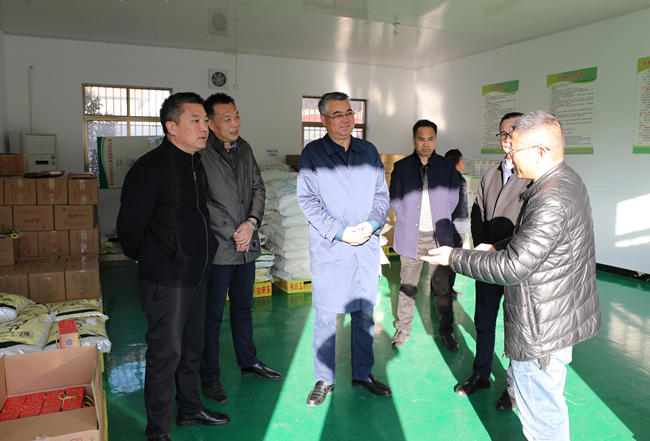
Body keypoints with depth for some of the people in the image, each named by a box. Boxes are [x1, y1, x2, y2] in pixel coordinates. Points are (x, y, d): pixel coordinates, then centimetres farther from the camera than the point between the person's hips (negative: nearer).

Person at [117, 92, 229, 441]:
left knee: (191, 348, 20)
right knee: (165, 353, 4)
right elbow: (129, 226, -14)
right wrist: (145, 259, 0)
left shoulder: (196, 164, 10)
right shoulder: (150, 168, -18)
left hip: (196, 275, 8)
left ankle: (190, 409, 38)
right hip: (167, 281, -8)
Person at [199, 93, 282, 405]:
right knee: (212, 317, 5)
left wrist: (251, 222, -4)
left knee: (243, 309, 20)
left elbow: (258, 188, 13)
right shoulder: (200, 154, -13)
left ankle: (249, 362, 37)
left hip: (247, 246, 7)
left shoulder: (244, 149, 10)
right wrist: (232, 233, -11)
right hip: (217, 249, -6)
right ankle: (209, 378, 21)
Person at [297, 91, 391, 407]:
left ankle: (363, 373, 28)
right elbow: (307, 200, -6)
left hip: (367, 247, 4)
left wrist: (372, 223, -8)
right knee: (326, 316, 3)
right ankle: (324, 379, 20)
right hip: (329, 248, -3)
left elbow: (382, 194, 11)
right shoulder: (312, 153, -1)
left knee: (364, 314, 12)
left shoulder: (369, 151, 11)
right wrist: (340, 232, -14)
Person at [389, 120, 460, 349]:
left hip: (439, 236, 0)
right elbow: (394, 199, 7)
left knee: (443, 286, 6)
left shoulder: (448, 167, 5)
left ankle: (446, 330, 22)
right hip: (410, 235, 0)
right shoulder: (401, 167, 3)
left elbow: (453, 198, 11)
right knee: (407, 285, 8)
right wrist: (408, 218, 0)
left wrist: (440, 219, 5)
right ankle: (403, 328, 23)